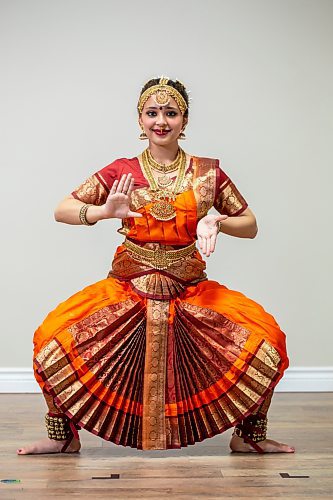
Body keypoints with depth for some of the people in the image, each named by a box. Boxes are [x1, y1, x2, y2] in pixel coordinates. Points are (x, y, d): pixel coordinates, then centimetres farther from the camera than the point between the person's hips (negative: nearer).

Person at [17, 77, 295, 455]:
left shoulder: (207, 173, 2)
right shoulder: (121, 171, 0)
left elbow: (250, 225, 9)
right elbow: (62, 210, 0)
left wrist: (217, 221, -13)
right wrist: (104, 211, -19)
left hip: (190, 288, 1)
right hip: (128, 285, 0)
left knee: (267, 337, -16)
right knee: (53, 336, -19)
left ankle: (248, 436, 9)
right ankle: (64, 436, 7)